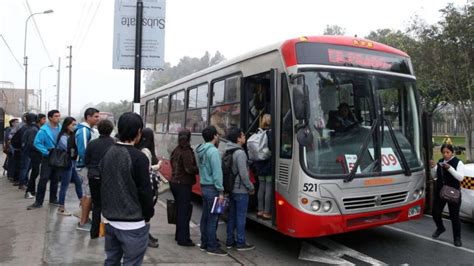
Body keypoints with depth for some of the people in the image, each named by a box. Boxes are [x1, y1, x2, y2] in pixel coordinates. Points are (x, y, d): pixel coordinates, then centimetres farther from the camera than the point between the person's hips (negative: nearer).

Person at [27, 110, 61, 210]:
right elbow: (37, 143, -14)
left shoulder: (61, 128, 1)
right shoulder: (44, 130, -13)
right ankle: (38, 201, 2)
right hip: (47, 158, -4)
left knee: (55, 180, 13)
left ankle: (53, 199, 25)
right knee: (43, 180, -5)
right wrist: (47, 152, -18)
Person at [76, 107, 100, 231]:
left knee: (87, 193, 15)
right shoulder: (83, 130, -17)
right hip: (86, 166, -9)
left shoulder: (90, 130, 12)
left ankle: (85, 219, 25)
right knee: (89, 194, -3)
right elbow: (83, 151, -23)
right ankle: (83, 223, 6)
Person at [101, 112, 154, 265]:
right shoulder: (138, 157, -18)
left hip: (110, 221, 7)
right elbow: (145, 191, -16)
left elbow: (102, 185, 13)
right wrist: (148, 216, -2)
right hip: (133, 224, -7)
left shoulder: (108, 154, 5)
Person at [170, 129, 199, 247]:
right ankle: (183, 238, 1)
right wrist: (199, 169, -7)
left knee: (180, 209, 18)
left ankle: (179, 235, 28)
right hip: (184, 184, -9)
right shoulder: (186, 151, -17)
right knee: (184, 211, -3)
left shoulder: (175, 150, 11)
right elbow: (189, 169, -23)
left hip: (174, 182, 9)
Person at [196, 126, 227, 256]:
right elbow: (217, 172, -20)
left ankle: (204, 243, 24)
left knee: (205, 216, 15)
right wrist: (220, 191, -18)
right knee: (213, 218, -2)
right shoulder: (213, 151, -17)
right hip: (212, 188, -9)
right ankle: (212, 247, 4)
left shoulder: (201, 151, 11)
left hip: (204, 187, 9)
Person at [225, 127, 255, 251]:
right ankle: (241, 243, 8)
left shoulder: (228, 152, 8)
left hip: (231, 189, 9)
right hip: (241, 190, -8)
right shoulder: (240, 153, -19)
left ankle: (230, 241, 23)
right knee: (241, 216, 0)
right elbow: (243, 174, -21)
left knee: (231, 215, 14)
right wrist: (251, 187, -10)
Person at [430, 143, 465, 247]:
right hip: (439, 192, 5)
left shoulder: (458, 162, -8)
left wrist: (449, 168, -28)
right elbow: (434, 175, 13)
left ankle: (457, 238, 16)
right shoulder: (440, 162, 7)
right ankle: (440, 228, 36)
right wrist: (433, 167, -6)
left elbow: (460, 177, -19)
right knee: (435, 212, 8)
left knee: (454, 216, 2)